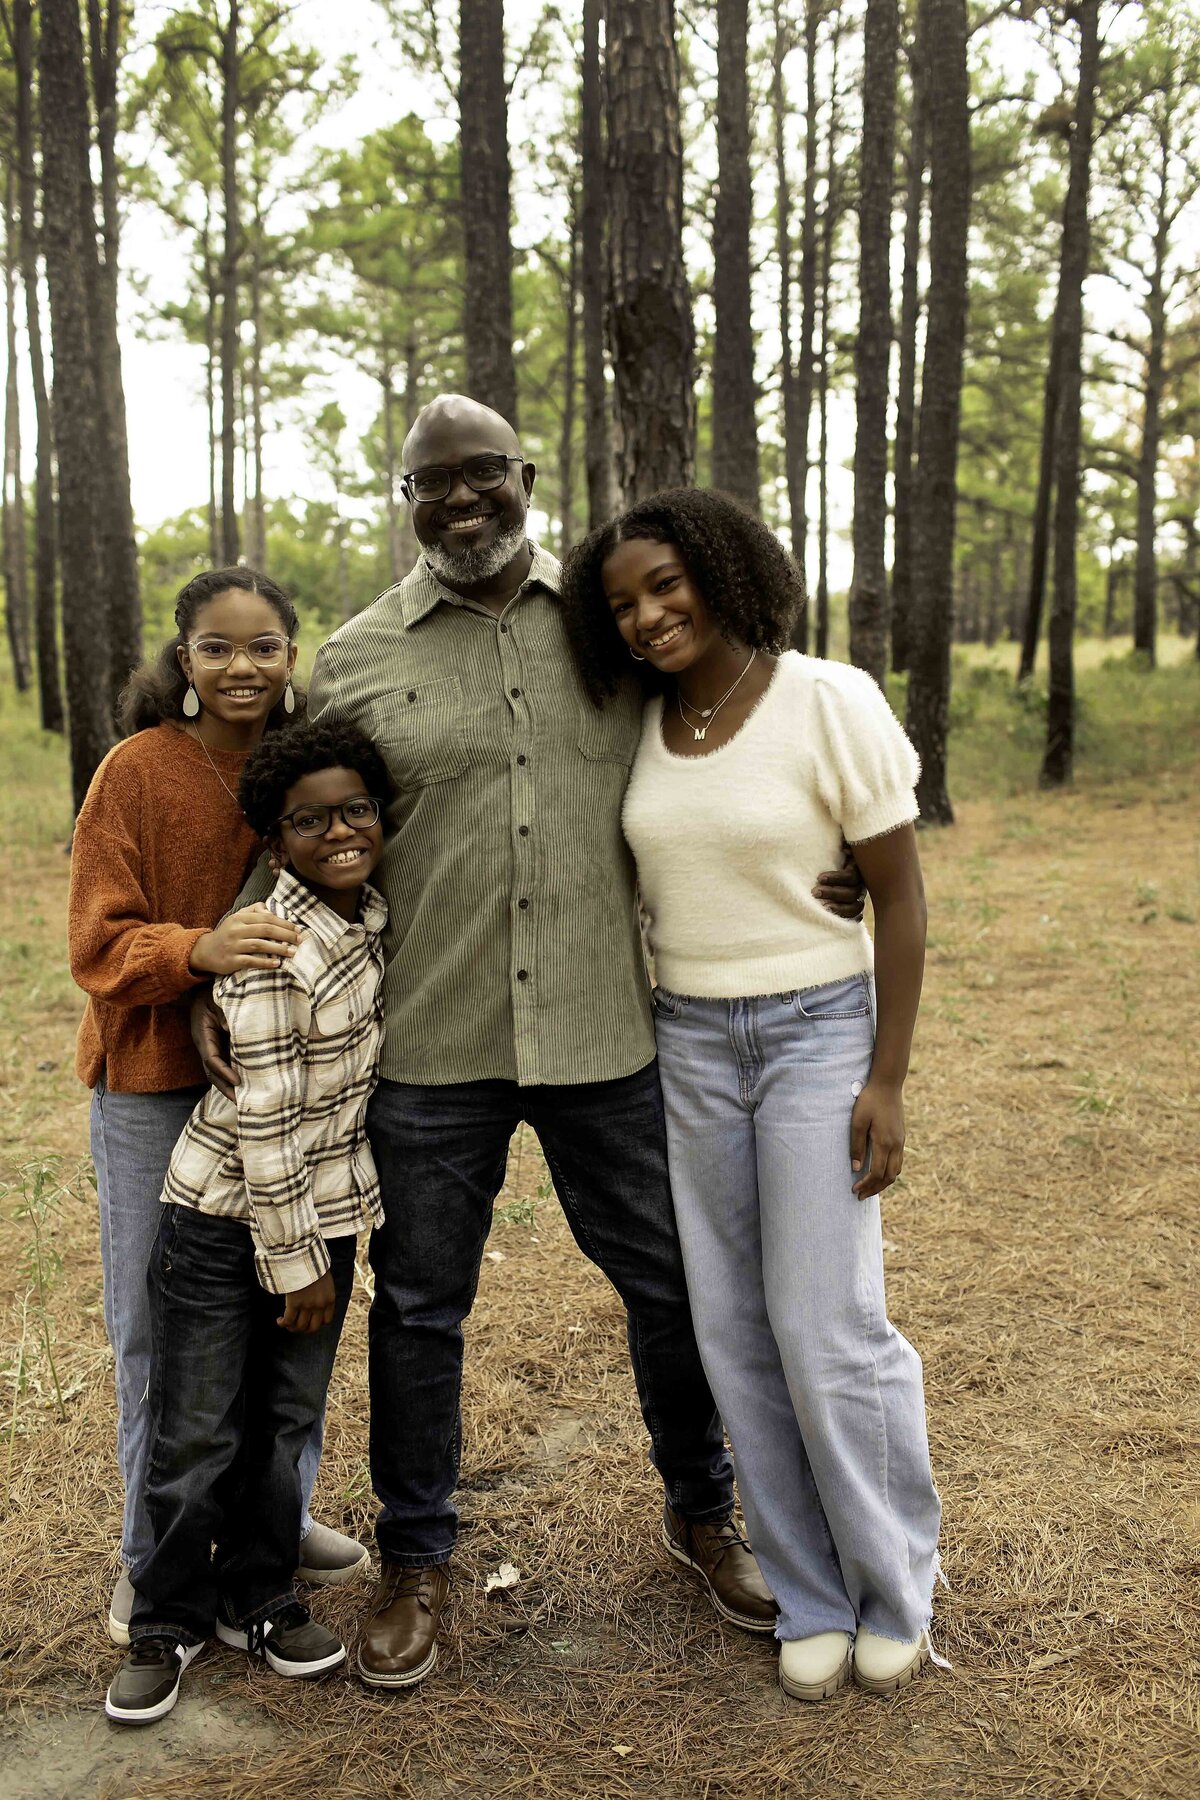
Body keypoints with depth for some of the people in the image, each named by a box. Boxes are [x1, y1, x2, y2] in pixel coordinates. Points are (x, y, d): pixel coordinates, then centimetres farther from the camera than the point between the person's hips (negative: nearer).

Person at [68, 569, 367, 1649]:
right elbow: (98, 943, -13)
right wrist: (200, 949, -32)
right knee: (158, 1327, 7)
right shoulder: (138, 771, -11)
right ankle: (152, 1558, 25)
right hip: (155, 1085, -3)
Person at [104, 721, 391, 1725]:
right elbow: (263, 1117, -20)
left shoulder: (376, 919, 0)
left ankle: (257, 1598, 33)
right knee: (197, 1432, 7)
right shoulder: (270, 946, -23)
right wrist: (292, 1258, -14)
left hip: (325, 1207, 6)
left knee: (288, 1416, 15)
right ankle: (169, 1622, 27)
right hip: (226, 1215, -6)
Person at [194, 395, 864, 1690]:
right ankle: (414, 1558, 34)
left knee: (671, 1278, 13)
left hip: (604, 1033, 1)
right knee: (419, 1305, 12)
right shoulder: (354, 663, 1)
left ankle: (700, 1514, 39)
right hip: (430, 1047, -1)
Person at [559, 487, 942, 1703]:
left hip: (820, 1031, -5)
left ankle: (894, 1589, 20)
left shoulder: (829, 701, -12)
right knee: (736, 1330, 7)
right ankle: (812, 1599, 23)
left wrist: (887, 1079, -13)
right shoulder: (641, 727, 2)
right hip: (688, 1043, 5)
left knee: (827, 1328, -5)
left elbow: (901, 895, -10)